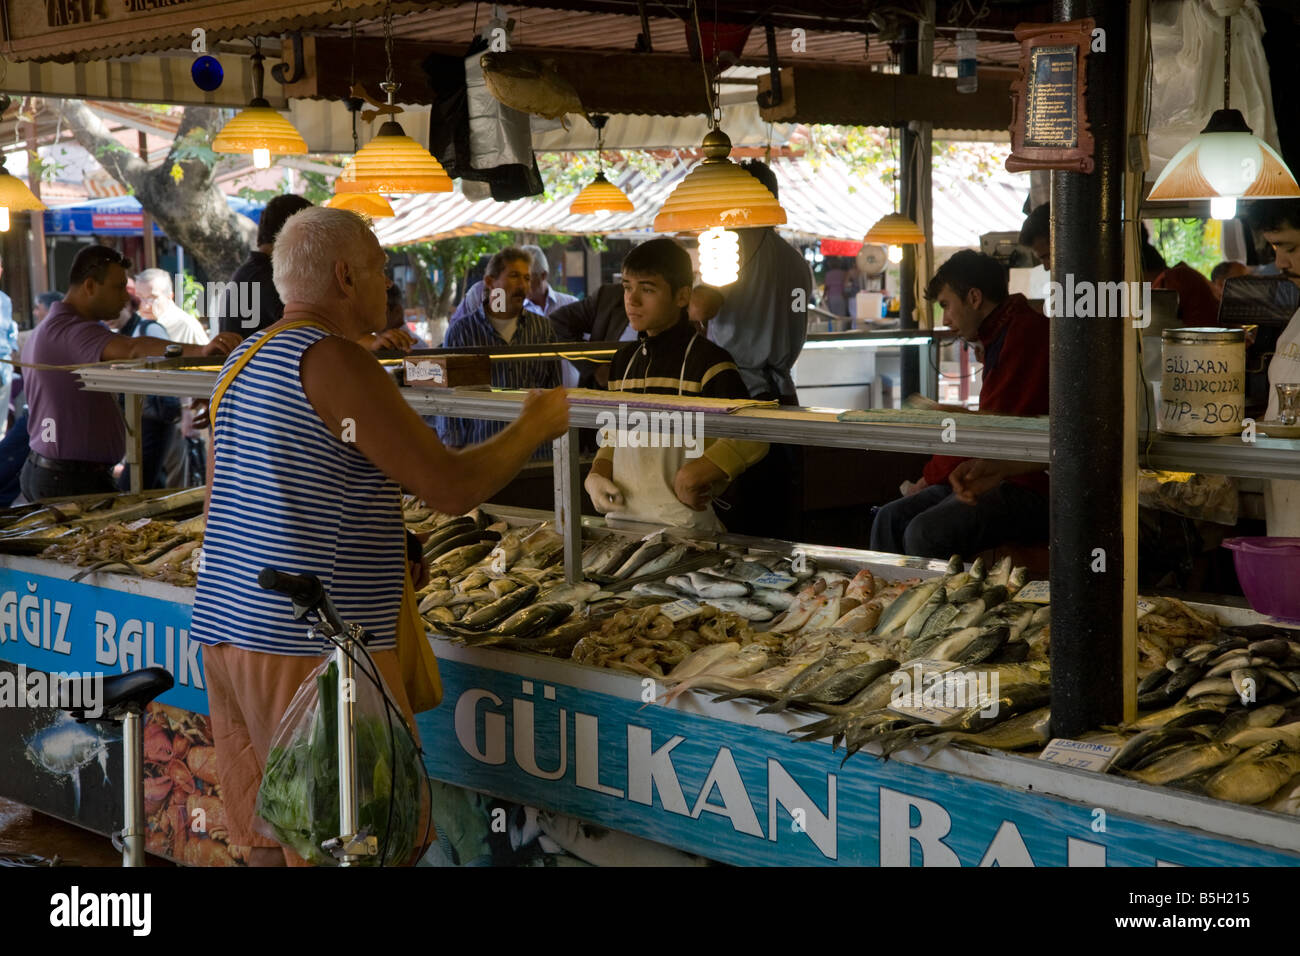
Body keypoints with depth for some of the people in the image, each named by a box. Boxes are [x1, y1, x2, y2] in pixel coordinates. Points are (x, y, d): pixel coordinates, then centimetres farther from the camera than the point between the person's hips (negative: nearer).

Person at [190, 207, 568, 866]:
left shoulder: (243, 360, 16)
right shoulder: (332, 360, -13)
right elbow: (452, 489, -15)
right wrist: (536, 425, 0)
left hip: (227, 634, 10)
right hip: (312, 649, -10)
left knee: (271, 840, 13)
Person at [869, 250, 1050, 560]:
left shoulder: (1027, 332, -14)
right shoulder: (997, 336, 20)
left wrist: (930, 477, -5)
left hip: (1031, 488, -10)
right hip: (1000, 477, 10)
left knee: (926, 532, -28)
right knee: (890, 518, -2)